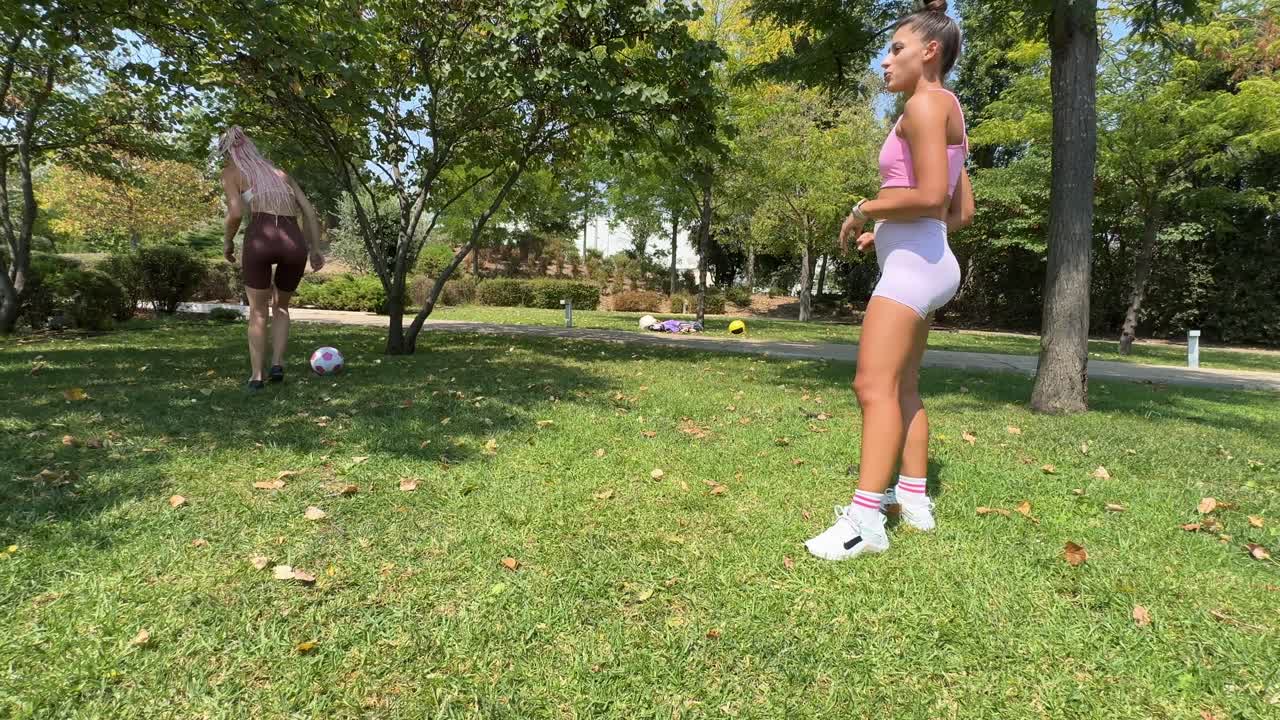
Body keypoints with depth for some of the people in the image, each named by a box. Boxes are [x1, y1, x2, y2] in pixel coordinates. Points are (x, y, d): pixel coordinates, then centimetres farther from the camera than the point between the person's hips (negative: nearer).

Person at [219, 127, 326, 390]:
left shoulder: (231, 172, 16)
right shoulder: (280, 172, 29)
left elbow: (236, 212, -1)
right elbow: (309, 211, 19)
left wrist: (227, 241, 14)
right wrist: (315, 249, 19)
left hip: (261, 239, -3)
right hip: (295, 243, 3)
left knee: (258, 311, 16)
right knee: (281, 306, 26)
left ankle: (256, 375, 14)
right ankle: (277, 364, 11)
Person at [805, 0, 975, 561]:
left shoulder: (926, 102, -8)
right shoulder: (948, 113, 21)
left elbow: (930, 197, -21)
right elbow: (962, 213, 20)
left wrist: (863, 212, -8)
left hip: (912, 261, -11)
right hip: (921, 261, 11)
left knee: (874, 386, -16)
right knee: (903, 386, 15)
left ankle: (865, 520, -17)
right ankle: (914, 499, 23)